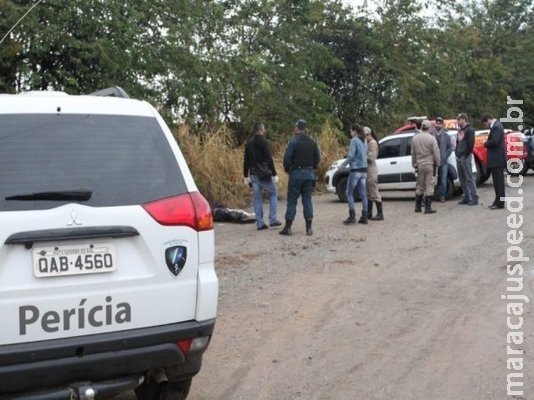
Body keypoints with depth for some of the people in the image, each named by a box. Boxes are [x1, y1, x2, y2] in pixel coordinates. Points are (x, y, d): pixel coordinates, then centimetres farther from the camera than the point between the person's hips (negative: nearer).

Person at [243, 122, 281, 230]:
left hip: (253, 174, 6)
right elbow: (269, 160, -15)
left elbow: (246, 161, 11)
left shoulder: (249, 143, 9)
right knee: (273, 194, 9)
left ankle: (259, 223, 7)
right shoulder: (264, 142, -11)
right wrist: (274, 174, -12)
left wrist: (246, 176, 17)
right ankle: (272, 219, 3)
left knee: (257, 198, 8)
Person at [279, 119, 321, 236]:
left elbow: (287, 157, -14)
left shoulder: (293, 141, -10)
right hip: (309, 174, 5)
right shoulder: (313, 142, 7)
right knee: (307, 200, 8)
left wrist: (287, 169, 2)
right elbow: (317, 158, 8)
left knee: (292, 201, 1)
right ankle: (309, 228, 5)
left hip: (296, 174, -5)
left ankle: (288, 228, 1)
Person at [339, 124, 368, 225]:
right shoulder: (364, 141, 13)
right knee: (363, 194, 6)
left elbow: (351, 156, -16)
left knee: (349, 193, 1)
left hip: (355, 170, -7)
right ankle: (364, 217, 6)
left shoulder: (354, 140, -10)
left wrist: (342, 165, -6)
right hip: (364, 170, 7)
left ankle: (352, 216, -5)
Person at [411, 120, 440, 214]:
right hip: (429, 164, -5)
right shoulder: (431, 139, -12)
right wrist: (437, 163, 5)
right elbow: (436, 153, -9)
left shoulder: (415, 138, 3)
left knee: (420, 186, 15)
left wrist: (414, 164, 19)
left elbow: (413, 153, 10)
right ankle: (428, 208, 0)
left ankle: (417, 207, 18)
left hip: (419, 165, 5)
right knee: (429, 186, 0)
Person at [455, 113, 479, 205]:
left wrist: (465, 155, -17)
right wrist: (457, 154, 11)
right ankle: (466, 197, 16)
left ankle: (474, 198, -7)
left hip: (465, 157, -9)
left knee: (469, 178, -9)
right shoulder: (460, 130, 19)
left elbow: (471, 143, -16)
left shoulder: (469, 130, -8)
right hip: (459, 157, 9)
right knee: (462, 179, 10)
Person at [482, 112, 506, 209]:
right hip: (497, 159, 10)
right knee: (498, 181, 13)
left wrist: (486, 143, -8)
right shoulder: (496, 125, 16)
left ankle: (500, 203, -5)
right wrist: (487, 143, 3)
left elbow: (494, 142, -24)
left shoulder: (496, 127, -16)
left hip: (497, 159, -10)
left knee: (498, 181, -7)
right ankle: (498, 201, 19)